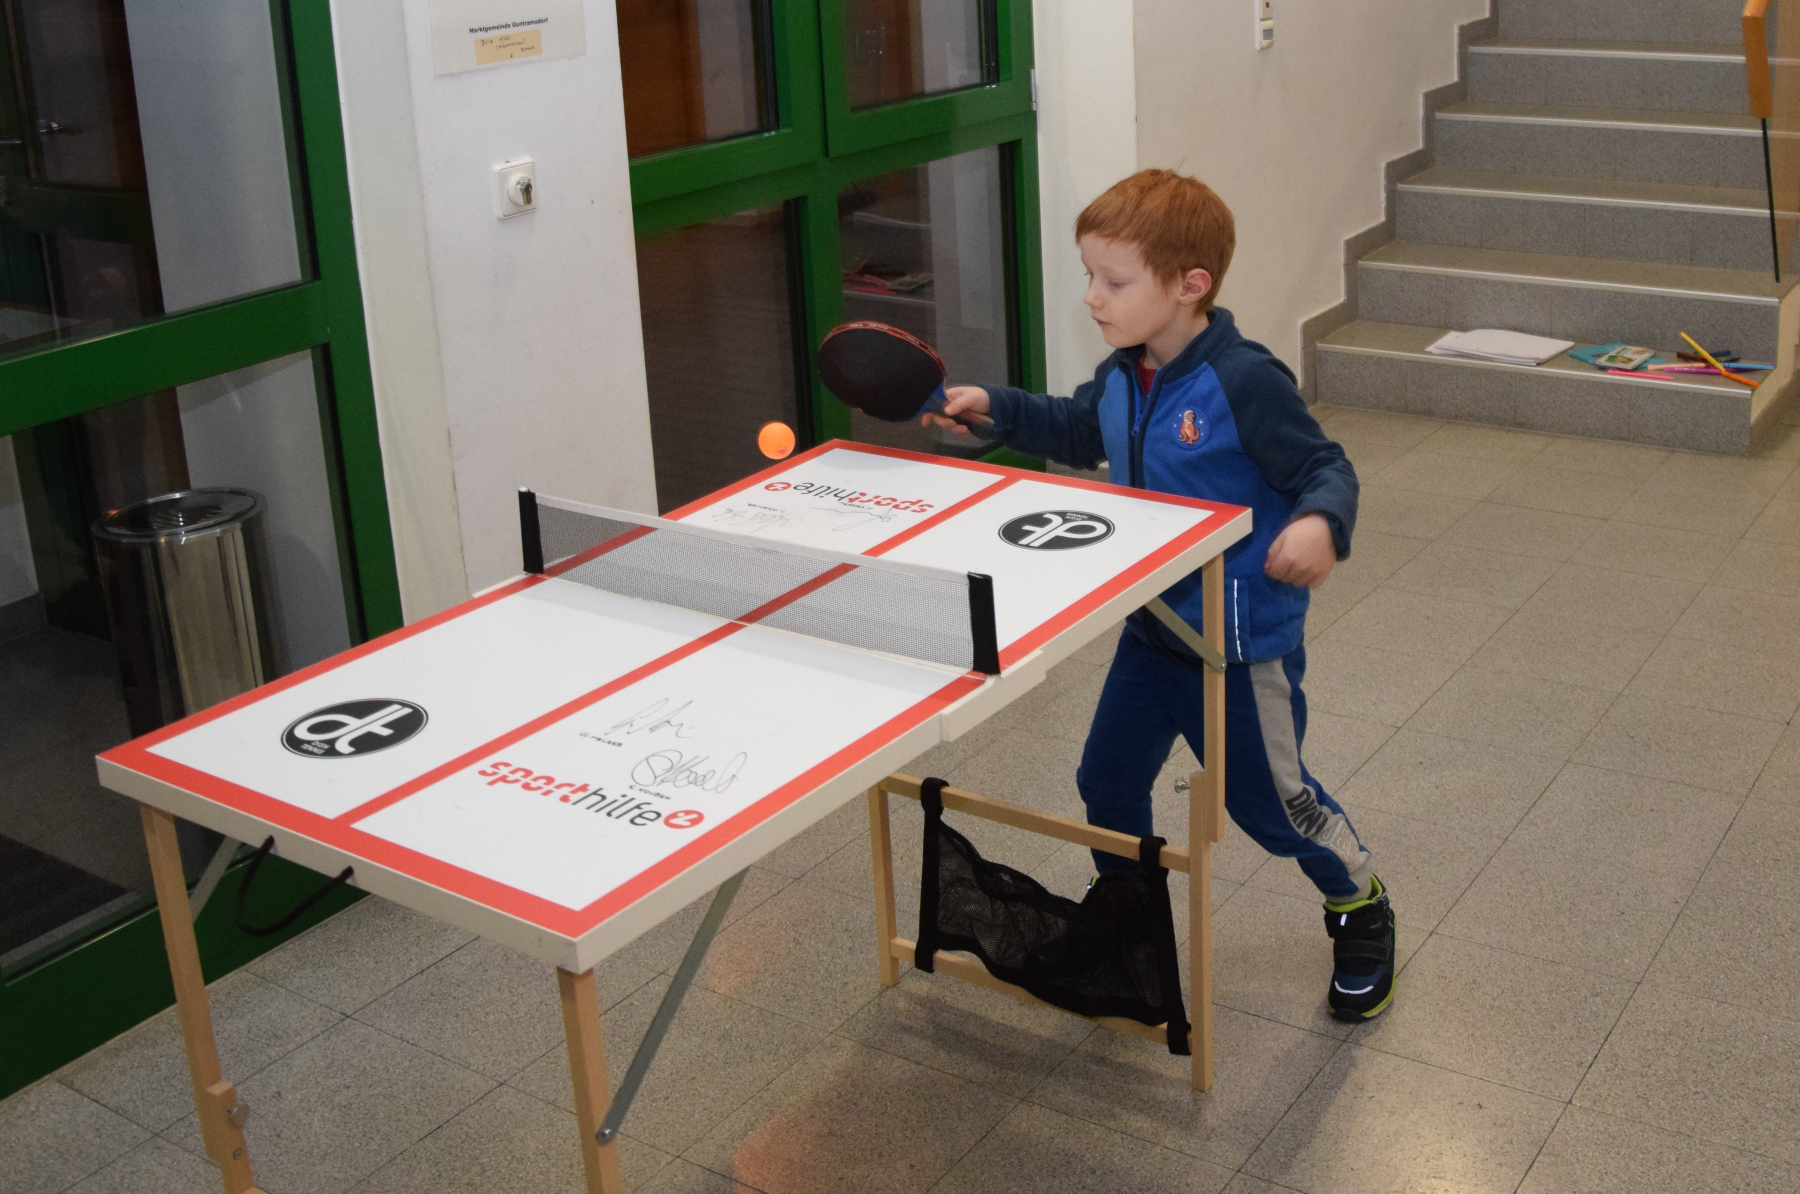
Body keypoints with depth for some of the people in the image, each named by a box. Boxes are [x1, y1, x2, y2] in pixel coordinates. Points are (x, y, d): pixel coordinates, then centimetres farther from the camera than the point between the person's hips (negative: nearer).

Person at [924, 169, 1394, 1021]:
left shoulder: (1244, 381, -24)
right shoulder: (1120, 378, -1)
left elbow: (1327, 470, -19)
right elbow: (1077, 434, 20)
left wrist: (1320, 525, -41)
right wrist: (995, 408, 8)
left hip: (1243, 640, -7)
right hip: (1152, 630, 7)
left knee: (1270, 799, 8)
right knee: (1107, 778, 15)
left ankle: (1361, 910, 37)